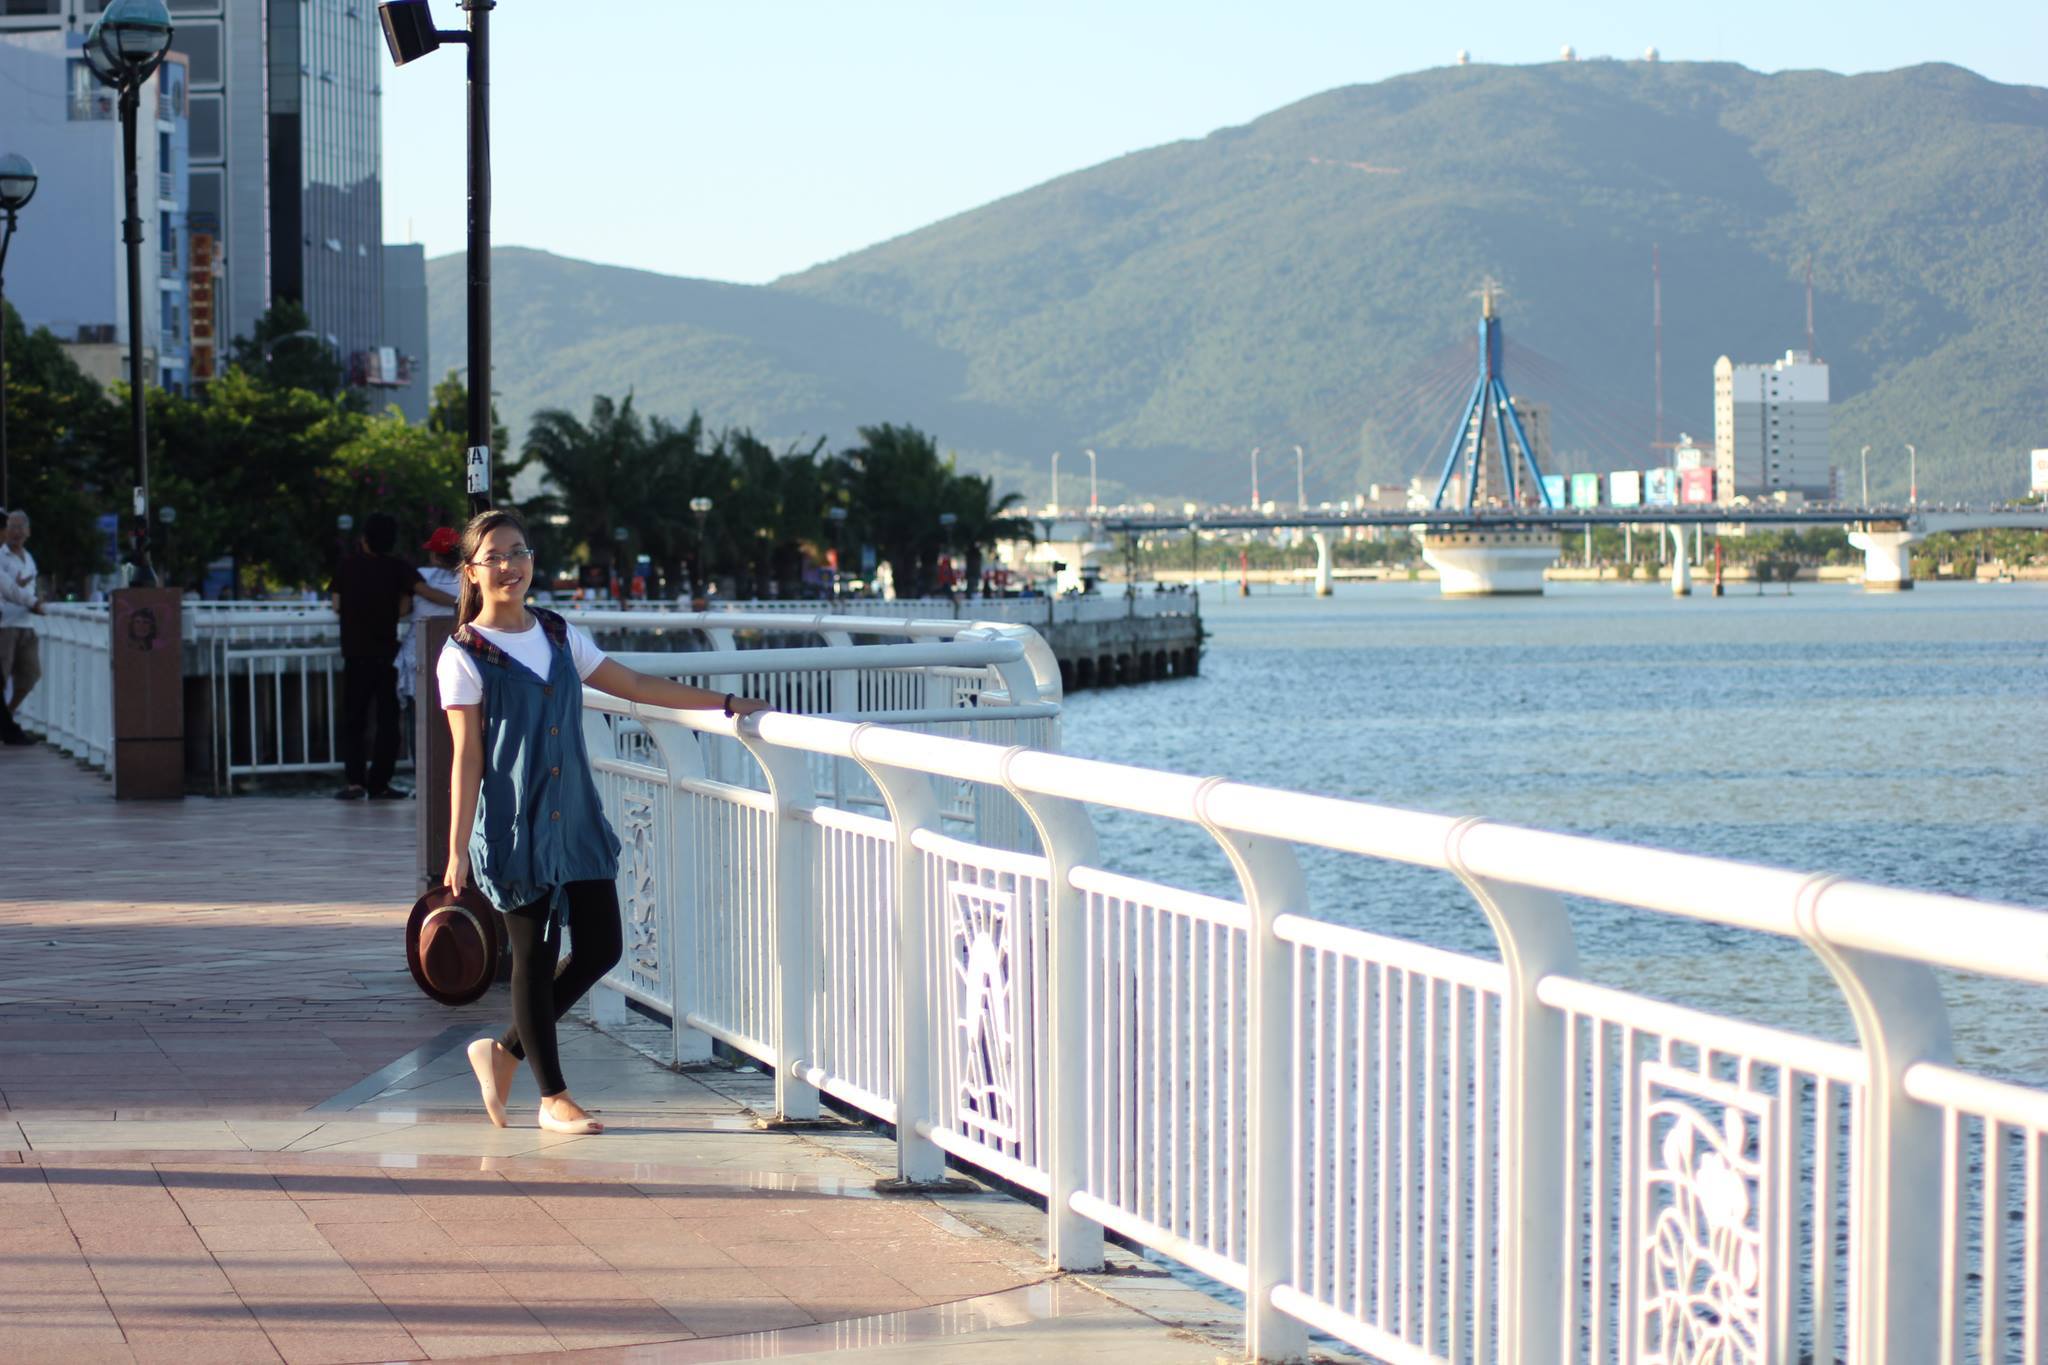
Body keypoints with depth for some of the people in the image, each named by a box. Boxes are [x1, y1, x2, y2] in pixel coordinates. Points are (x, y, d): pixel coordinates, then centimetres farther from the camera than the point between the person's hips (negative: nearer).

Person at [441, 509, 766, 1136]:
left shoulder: (559, 636, 11)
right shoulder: (464, 655, -6)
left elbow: (636, 685, 17)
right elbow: (466, 759, -8)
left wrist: (726, 703, 16)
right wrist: (457, 852, -11)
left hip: (577, 819, 6)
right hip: (514, 826, -6)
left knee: (600, 948, 5)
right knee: (535, 957, 1)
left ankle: (506, 1051, 23)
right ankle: (553, 1097, 14)